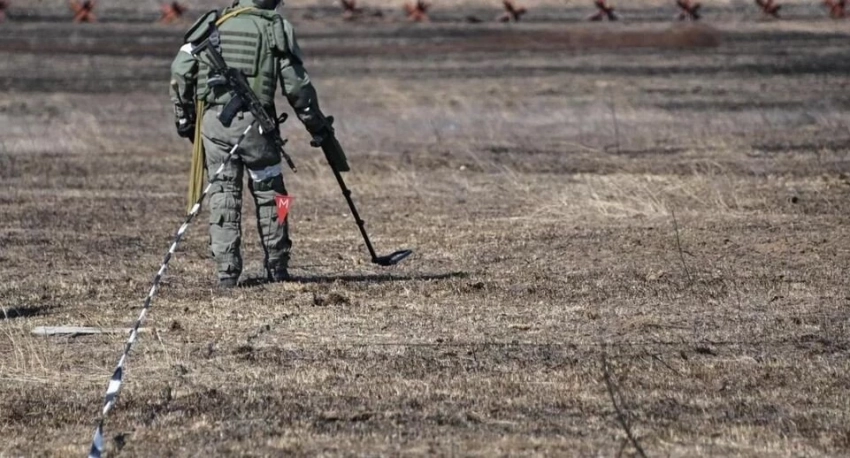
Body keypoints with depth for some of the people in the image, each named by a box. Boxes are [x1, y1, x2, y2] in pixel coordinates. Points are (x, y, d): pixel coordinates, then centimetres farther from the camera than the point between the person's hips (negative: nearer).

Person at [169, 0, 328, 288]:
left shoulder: (213, 23, 10)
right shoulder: (277, 29, 3)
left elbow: (180, 72, 6)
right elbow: (296, 84, 1)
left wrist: (184, 118, 16)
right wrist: (317, 125, 12)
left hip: (213, 120, 2)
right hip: (253, 122, -2)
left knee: (222, 194, 7)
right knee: (269, 192, 12)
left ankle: (227, 272, 1)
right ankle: (277, 268, 16)